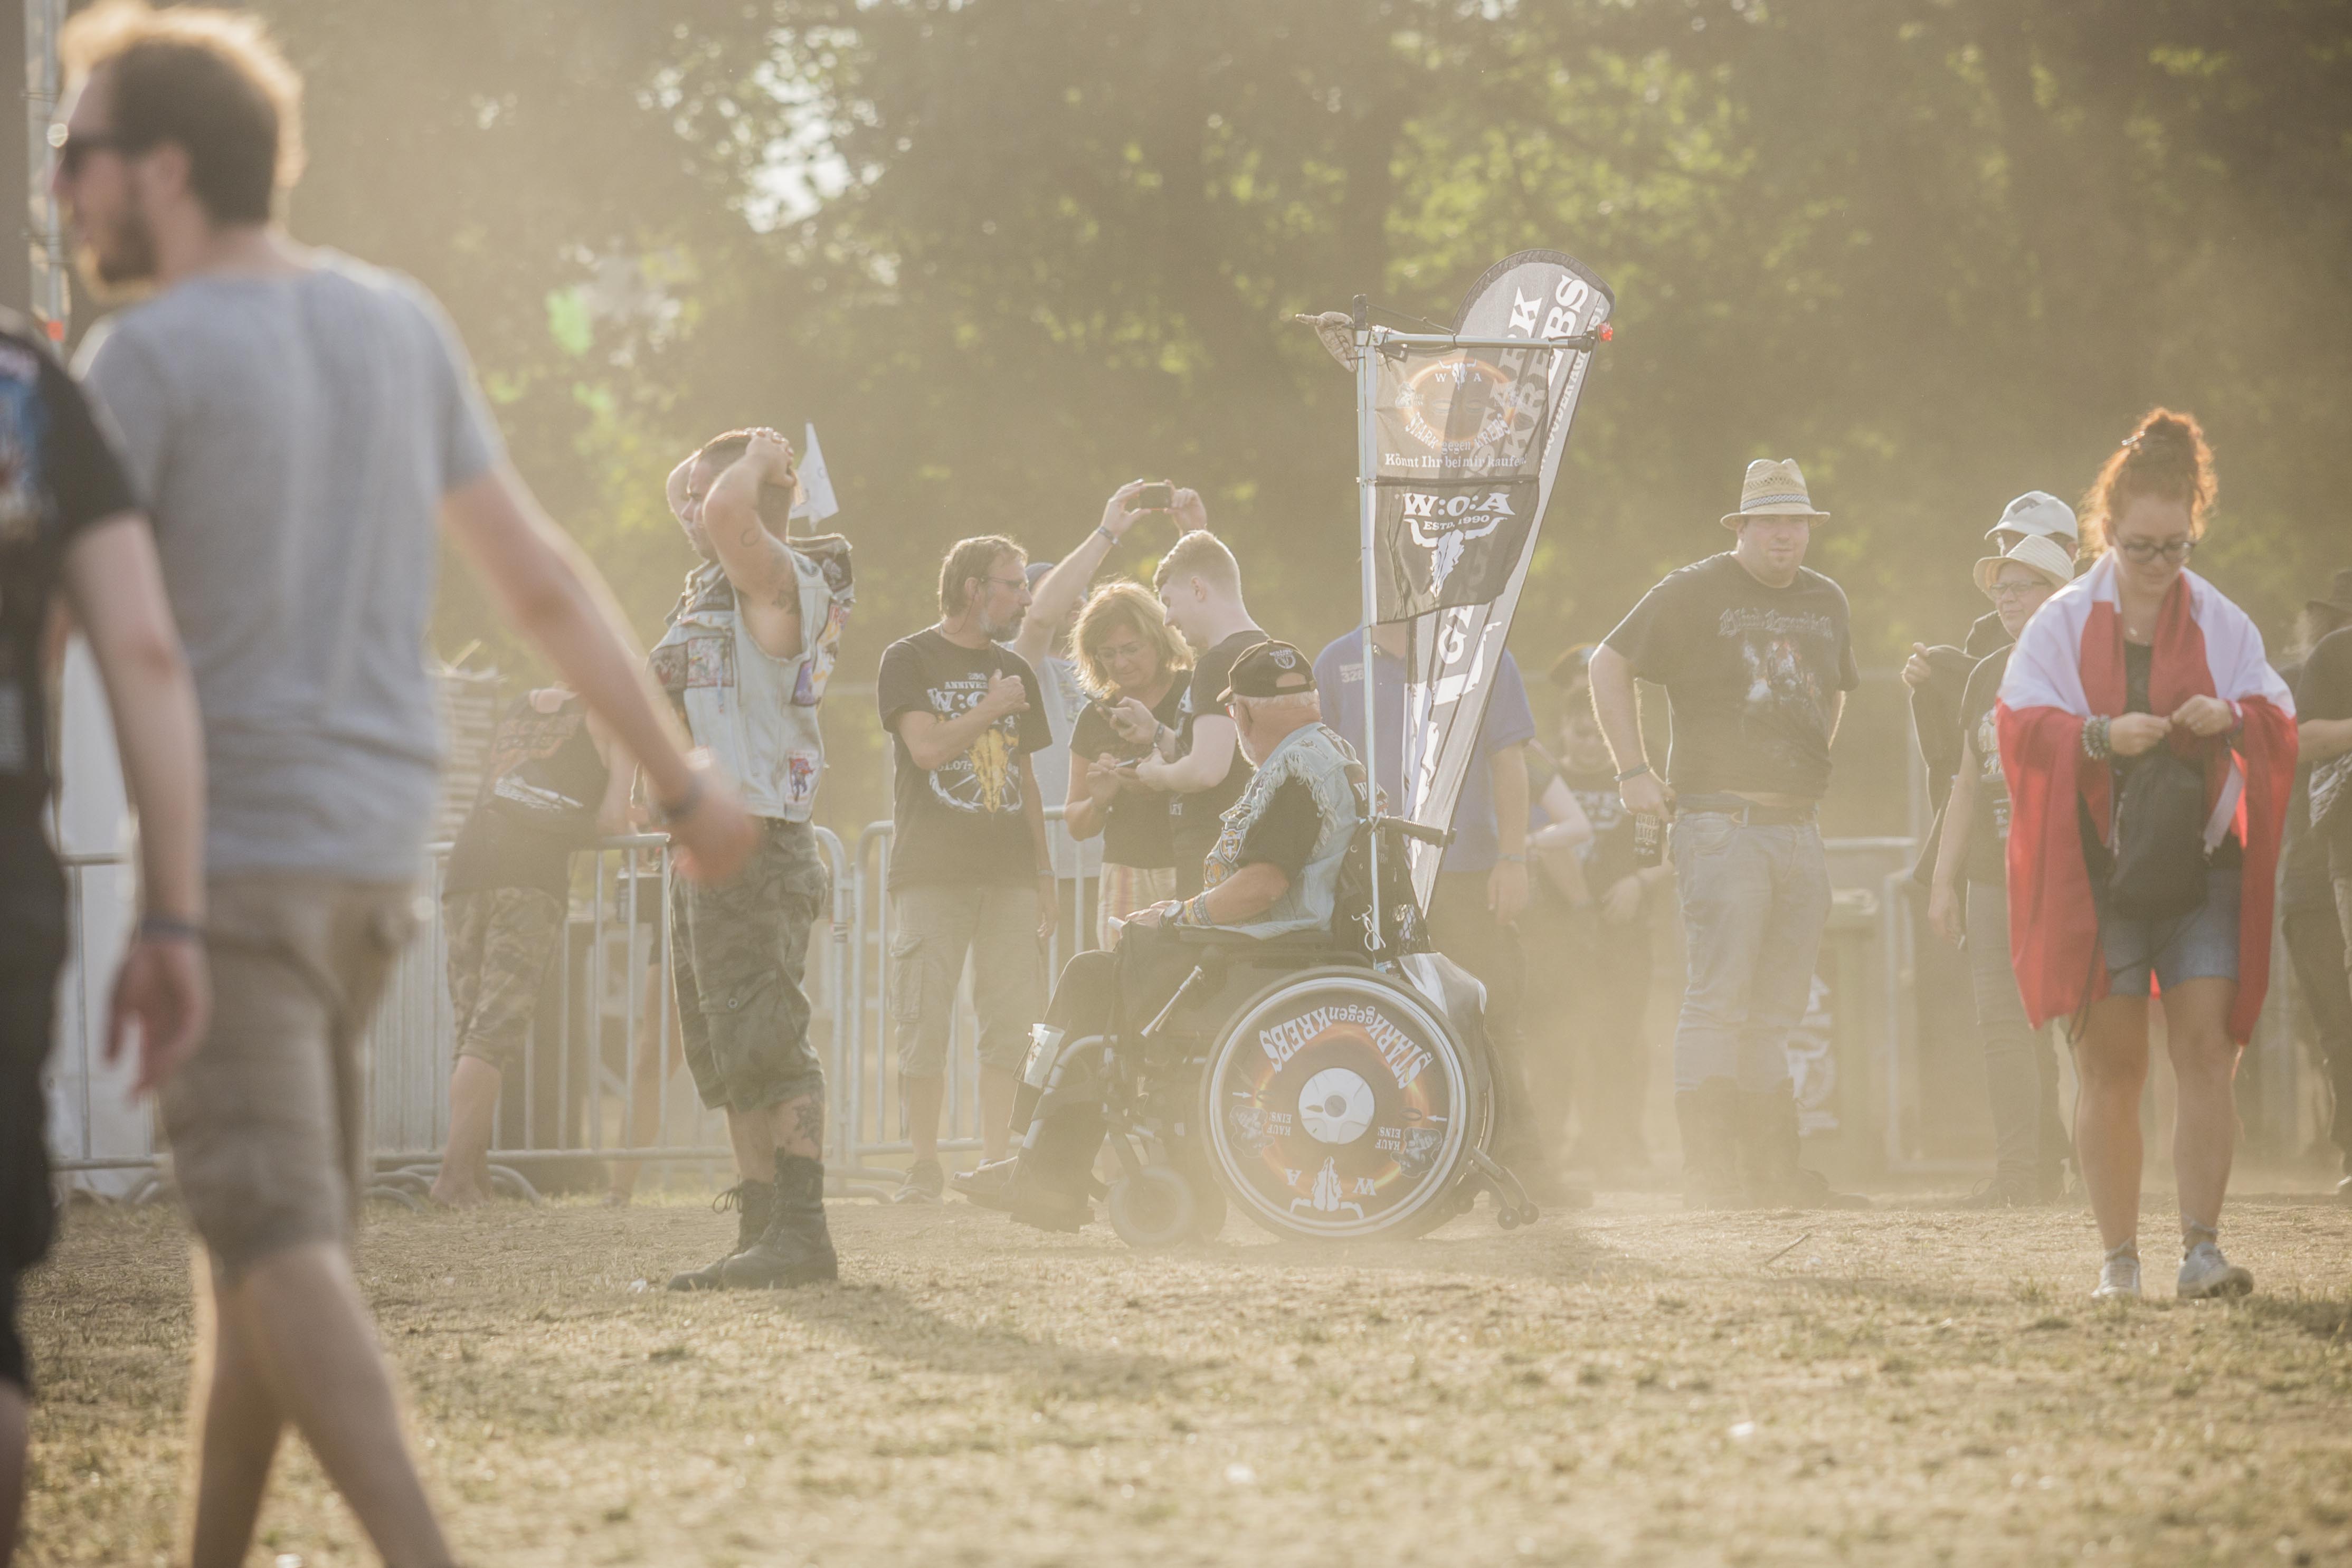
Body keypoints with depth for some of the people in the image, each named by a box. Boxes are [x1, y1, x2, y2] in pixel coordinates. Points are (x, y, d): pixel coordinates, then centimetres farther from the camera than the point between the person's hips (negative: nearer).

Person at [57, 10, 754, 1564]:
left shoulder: (150, 358, -11)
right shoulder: (398, 326, 9)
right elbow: (543, 573, 13)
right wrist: (683, 782, 20)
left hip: (226, 848, -7)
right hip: (377, 848, 7)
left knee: (278, 1237, -10)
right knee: (255, 1218, 15)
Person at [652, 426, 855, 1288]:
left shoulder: (780, 582, -11)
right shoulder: (712, 585, 16)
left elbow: (727, 516, -31)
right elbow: (684, 500, 36)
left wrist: (756, 465, -14)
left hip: (755, 843, -10)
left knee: (764, 1045, -13)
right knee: (725, 1055, 10)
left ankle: (800, 1229, -14)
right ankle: (759, 1225, 12)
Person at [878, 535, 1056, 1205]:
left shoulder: (1014, 672, 17)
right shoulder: (909, 661, 1)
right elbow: (928, 747, -13)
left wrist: (1044, 872, 16)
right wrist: (993, 709, -3)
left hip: (1009, 872, 5)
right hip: (932, 871, -5)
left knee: (1010, 1019, -1)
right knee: (925, 1022, -6)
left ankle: (995, 1163, 4)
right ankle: (925, 1165, 0)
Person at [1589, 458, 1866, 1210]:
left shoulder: (1825, 602, 16)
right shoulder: (1694, 593, -3)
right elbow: (1609, 666, -1)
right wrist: (1633, 773, -7)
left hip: (1800, 829, 7)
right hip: (1722, 827, -7)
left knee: (1776, 1011, 8)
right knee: (1718, 1000, -12)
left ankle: (1774, 1169, 12)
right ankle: (1708, 1170, -13)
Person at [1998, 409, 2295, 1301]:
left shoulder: (2220, 623, 7)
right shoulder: (2064, 623, 2)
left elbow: (2277, 722, 4)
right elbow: (2023, 726, -5)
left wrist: (2233, 717, -18)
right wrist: (2100, 736, -23)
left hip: (2200, 859, 1)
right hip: (2095, 862, -1)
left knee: (2206, 1047, -10)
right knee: (2111, 1064, -1)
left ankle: (2202, 1246, -12)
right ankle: (2119, 1256, 4)